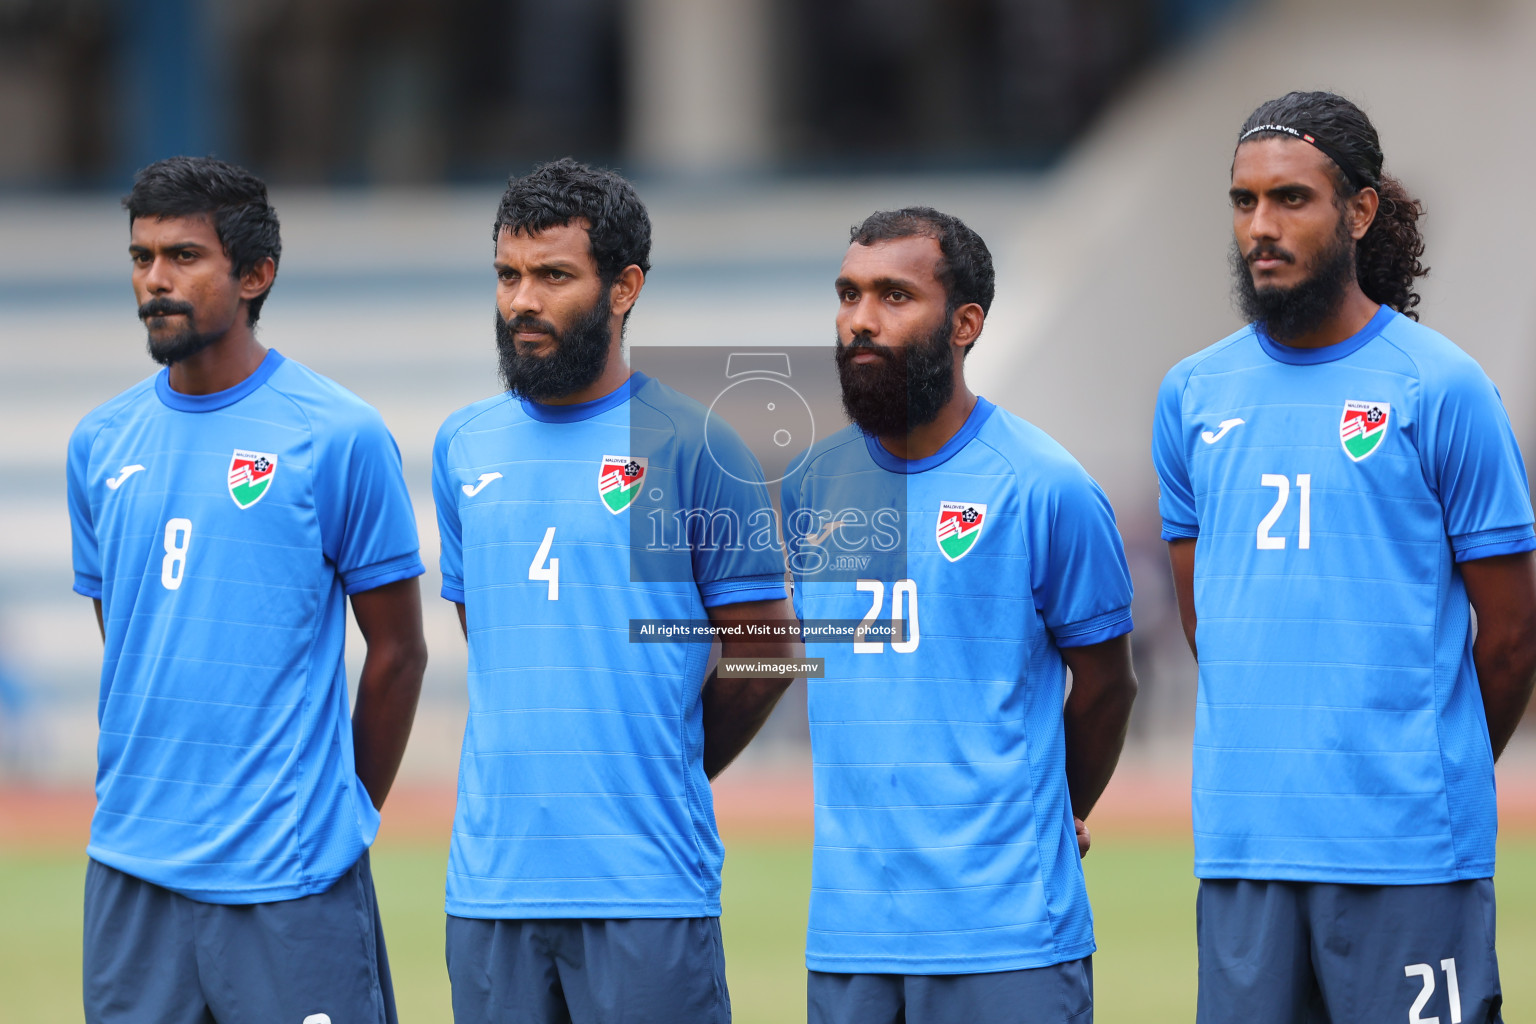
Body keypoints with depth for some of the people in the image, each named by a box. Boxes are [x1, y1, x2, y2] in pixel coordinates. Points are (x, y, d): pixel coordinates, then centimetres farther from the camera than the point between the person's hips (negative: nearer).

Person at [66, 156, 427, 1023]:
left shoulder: (340, 437, -4)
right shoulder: (100, 443, 10)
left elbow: (397, 651, 1)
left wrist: (344, 818, 5)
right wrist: (152, 795, 14)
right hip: (131, 873, 5)